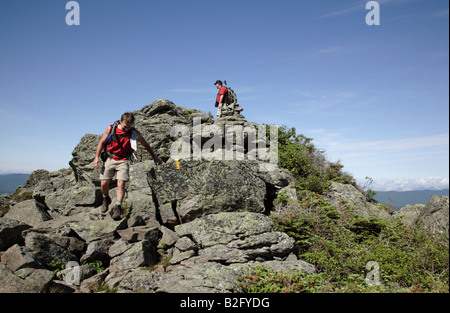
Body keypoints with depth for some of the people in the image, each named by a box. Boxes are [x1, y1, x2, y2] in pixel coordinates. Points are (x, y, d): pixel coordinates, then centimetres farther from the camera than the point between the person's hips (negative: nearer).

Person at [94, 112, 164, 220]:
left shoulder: (134, 133, -4)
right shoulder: (111, 129, -5)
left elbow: (145, 145, 9)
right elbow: (102, 142, 7)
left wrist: (154, 157, 15)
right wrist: (97, 157, 0)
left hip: (123, 161, -1)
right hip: (110, 159, 1)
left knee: (121, 184, -15)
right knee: (104, 183, -3)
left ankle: (117, 207, -8)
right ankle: (106, 199, 27)